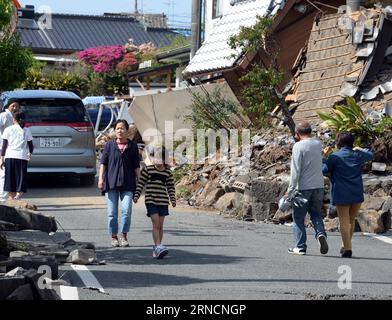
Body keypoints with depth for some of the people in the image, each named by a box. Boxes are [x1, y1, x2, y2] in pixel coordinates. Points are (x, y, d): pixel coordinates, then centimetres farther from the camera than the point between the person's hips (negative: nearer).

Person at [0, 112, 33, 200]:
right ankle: (18, 195, -20)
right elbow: (31, 145, 7)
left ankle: (11, 197, 12)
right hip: (22, 157, 0)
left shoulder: (8, 129, 4)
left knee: (10, 179, 9)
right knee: (21, 178, -1)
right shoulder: (26, 130, 6)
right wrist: (30, 153, 28)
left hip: (10, 156, 0)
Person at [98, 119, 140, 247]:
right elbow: (103, 163, 4)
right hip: (111, 182, 0)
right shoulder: (109, 145, 6)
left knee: (127, 210, -11)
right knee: (112, 212, 1)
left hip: (127, 183, 0)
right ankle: (114, 237, 12)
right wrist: (101, 178, -6)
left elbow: (136, 166, 11)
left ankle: (124, 236, 2)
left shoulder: (133, 146, 9)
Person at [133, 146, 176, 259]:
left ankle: (156, 249, 14)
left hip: (163, 201, 3)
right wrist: (136, 195, -1)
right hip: (151, 200, -3)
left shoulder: (168, 172, 7)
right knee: (156, 224, -14)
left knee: (160, 226, 5)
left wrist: (172, 199, 6)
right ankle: (158, 247, -18)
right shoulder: (147, 169, 1)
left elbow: (171, 187, 13)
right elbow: (141, 183, 5)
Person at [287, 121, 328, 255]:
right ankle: (321, 233, -9)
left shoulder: (298, 146, -12)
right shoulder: (318, 144, 7)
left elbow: (295, 170, -15)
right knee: (316, 214, 17)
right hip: (318, 186, 5)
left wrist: (291, 189, -11)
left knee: (298, 217, 5)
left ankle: (300, 247, 6)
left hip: (303, 187, -5)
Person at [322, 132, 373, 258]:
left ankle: (347, 248, -11)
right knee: (351, 220, 18)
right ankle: (346, 246, 28)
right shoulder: (358, 156, 5)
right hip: (357, 195, 4)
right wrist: (360, 149, 38)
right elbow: (370, 155, 24)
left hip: (341, 194, -4)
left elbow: (324, 170, -5)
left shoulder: (334, 157, -9)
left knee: (344, 222, -2)